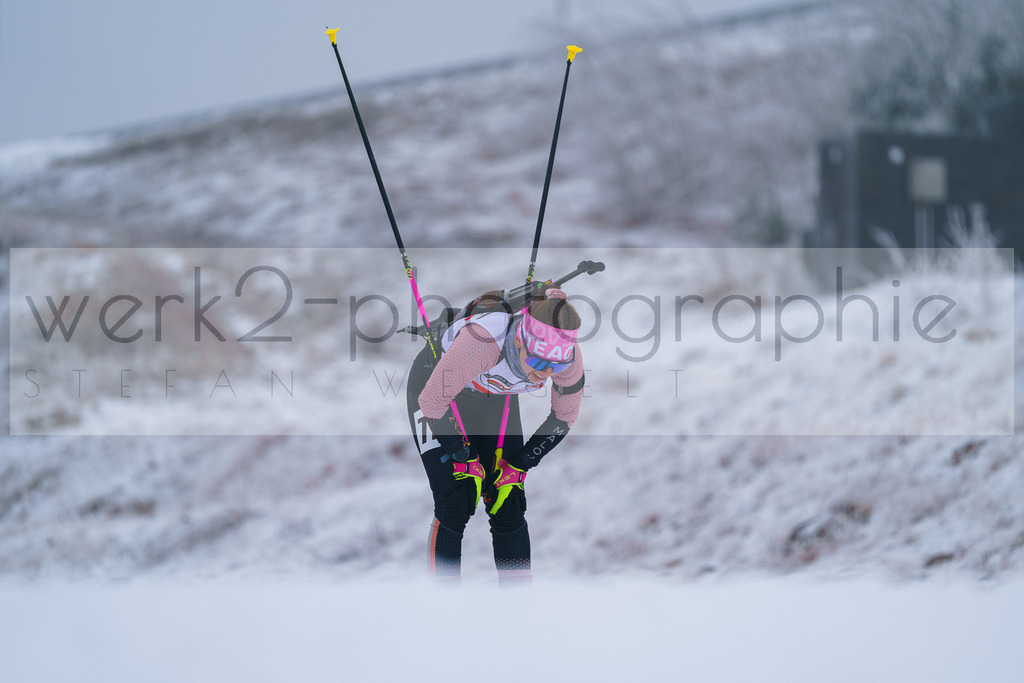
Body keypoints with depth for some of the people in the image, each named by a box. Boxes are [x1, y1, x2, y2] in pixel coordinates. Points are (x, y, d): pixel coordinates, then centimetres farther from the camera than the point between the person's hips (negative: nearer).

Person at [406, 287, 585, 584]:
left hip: (495, 397, 4)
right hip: (436, 385, -4)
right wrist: (465, 461, -21)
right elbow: (433, 401, -29)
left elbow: (564, 417, -8)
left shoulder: (569, 357, -29)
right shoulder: (483, 340, -44)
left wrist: (517, 466, -11)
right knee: (455, 502, -14)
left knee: (509, 505, -4)